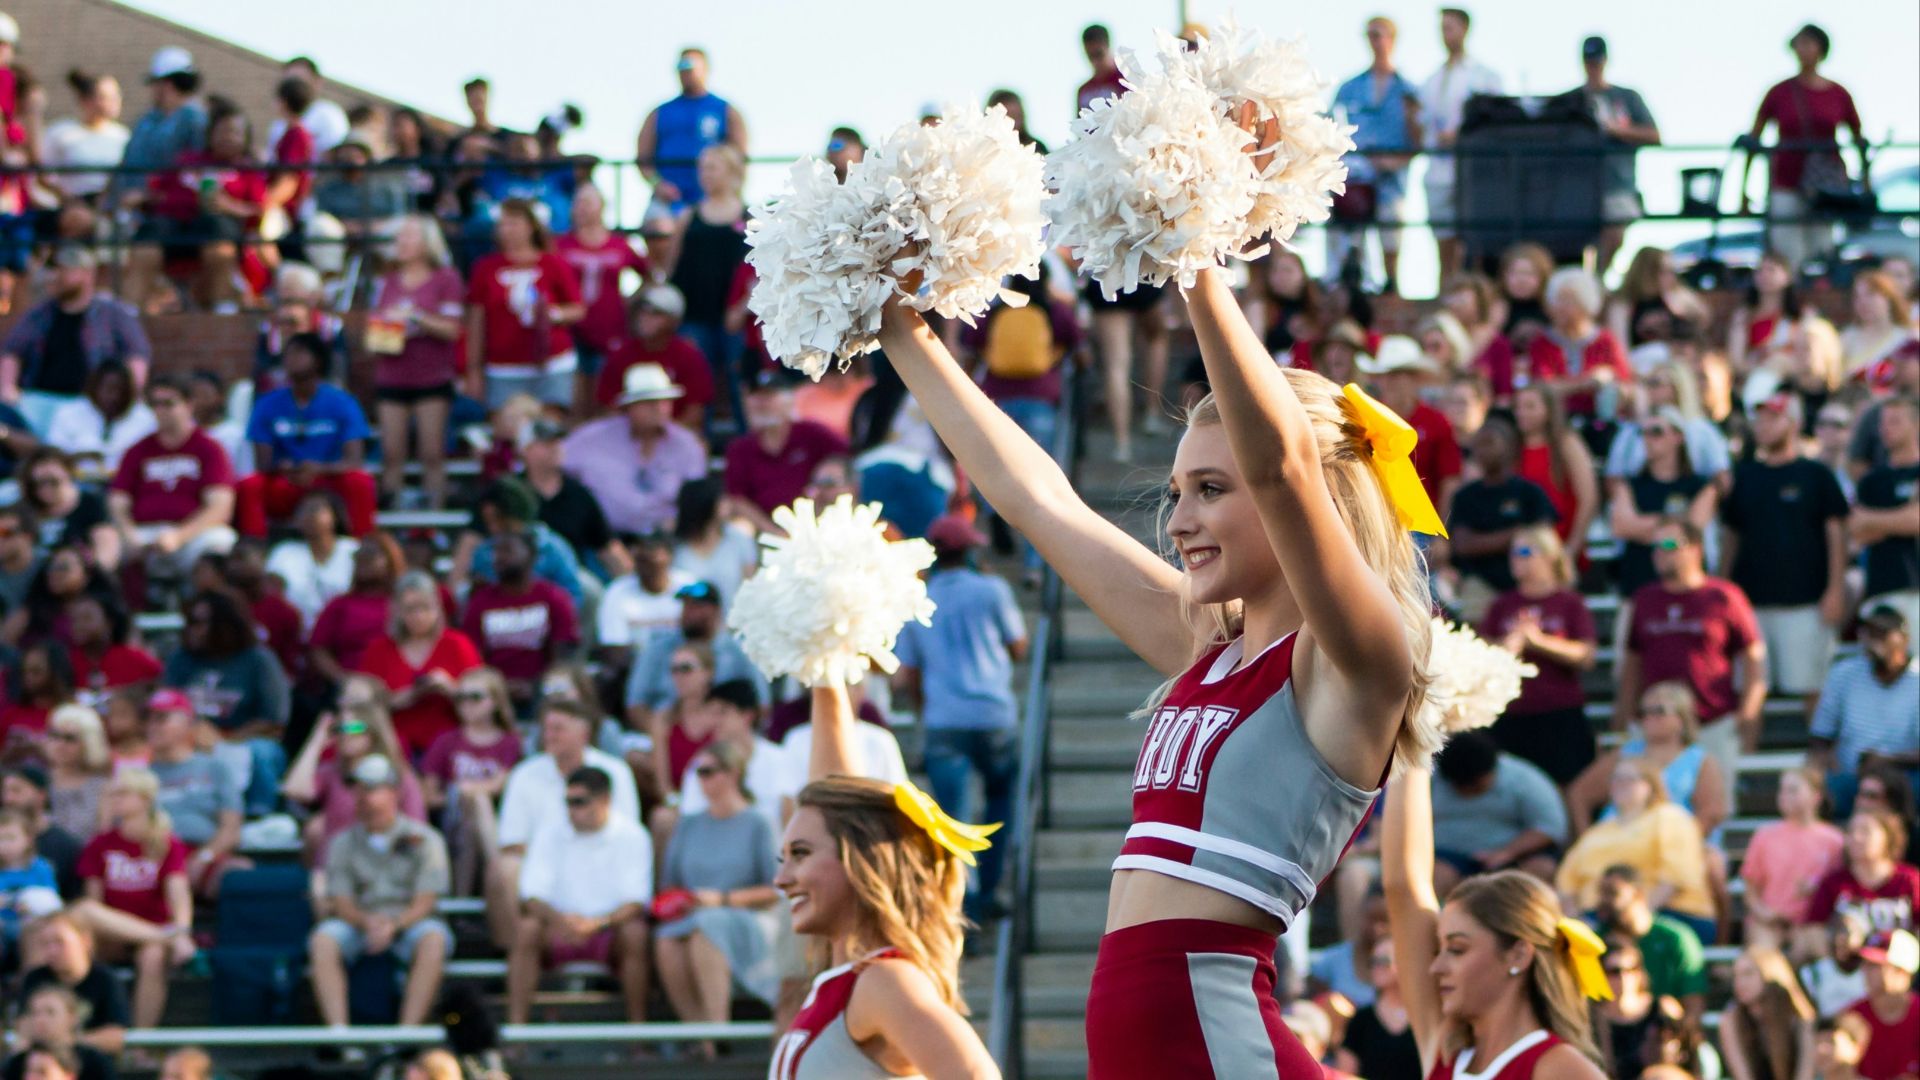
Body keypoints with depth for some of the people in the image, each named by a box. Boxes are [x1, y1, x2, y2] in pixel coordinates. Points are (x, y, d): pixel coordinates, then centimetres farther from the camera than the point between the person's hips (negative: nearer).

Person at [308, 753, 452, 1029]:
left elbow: (425, 902, -4)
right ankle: (337, 1030, -36)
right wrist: (368, 921, -19)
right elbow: (340, 902, 3)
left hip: (408, 923, -2)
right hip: (359, 922, 2)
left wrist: (393, 924, -23)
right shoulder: (343, 843, 11)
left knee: (433, 938, -35)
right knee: (323, 941, -29)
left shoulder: (423, 839, 3)